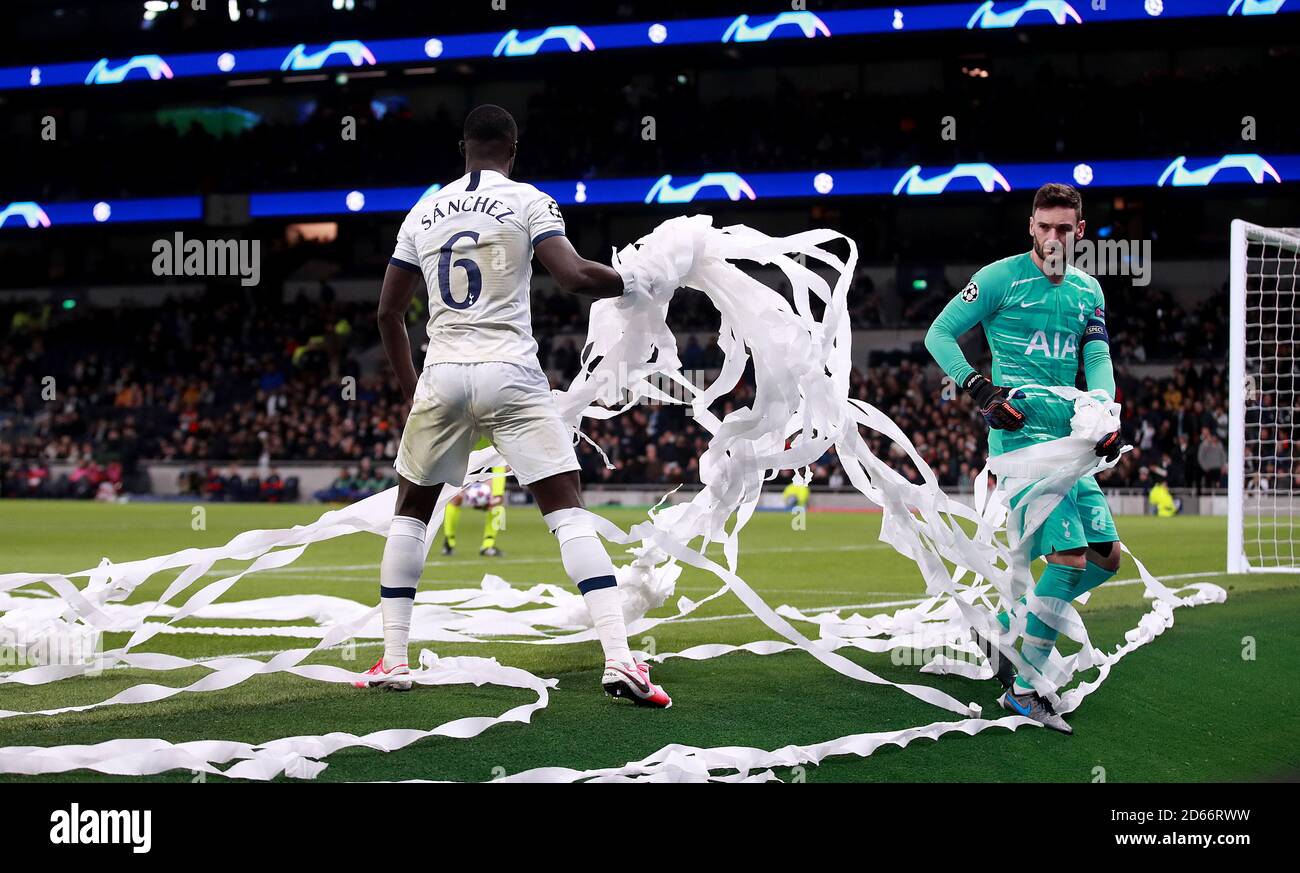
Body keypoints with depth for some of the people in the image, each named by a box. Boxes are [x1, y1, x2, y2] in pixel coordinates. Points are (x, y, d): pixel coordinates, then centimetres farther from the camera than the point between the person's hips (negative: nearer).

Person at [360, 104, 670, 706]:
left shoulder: (424, 212, 13)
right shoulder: (528, 202, 0)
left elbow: (388, 311, 17)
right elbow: (574, 277, -14)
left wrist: (410, 386, 28)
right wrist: (632, 281, 5)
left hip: (441, 376, 3)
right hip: (511, 375, -3)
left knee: (410, 511, 19)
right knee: (567, 511, -4)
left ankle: (392, 662, 15)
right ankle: (619, 660, -17)